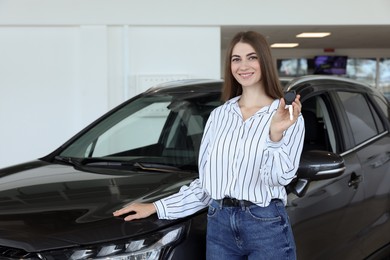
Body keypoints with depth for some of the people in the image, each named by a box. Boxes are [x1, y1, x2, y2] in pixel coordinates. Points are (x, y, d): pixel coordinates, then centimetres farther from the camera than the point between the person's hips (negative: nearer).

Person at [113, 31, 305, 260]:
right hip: (219, 224, 4)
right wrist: (157, 207, 7)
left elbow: (280, 177, -12)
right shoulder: (219, 115, 9)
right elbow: (206, 182, 11)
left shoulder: (288, 115, -2)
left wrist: (276, 134, -25)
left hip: (267, 226, -3)